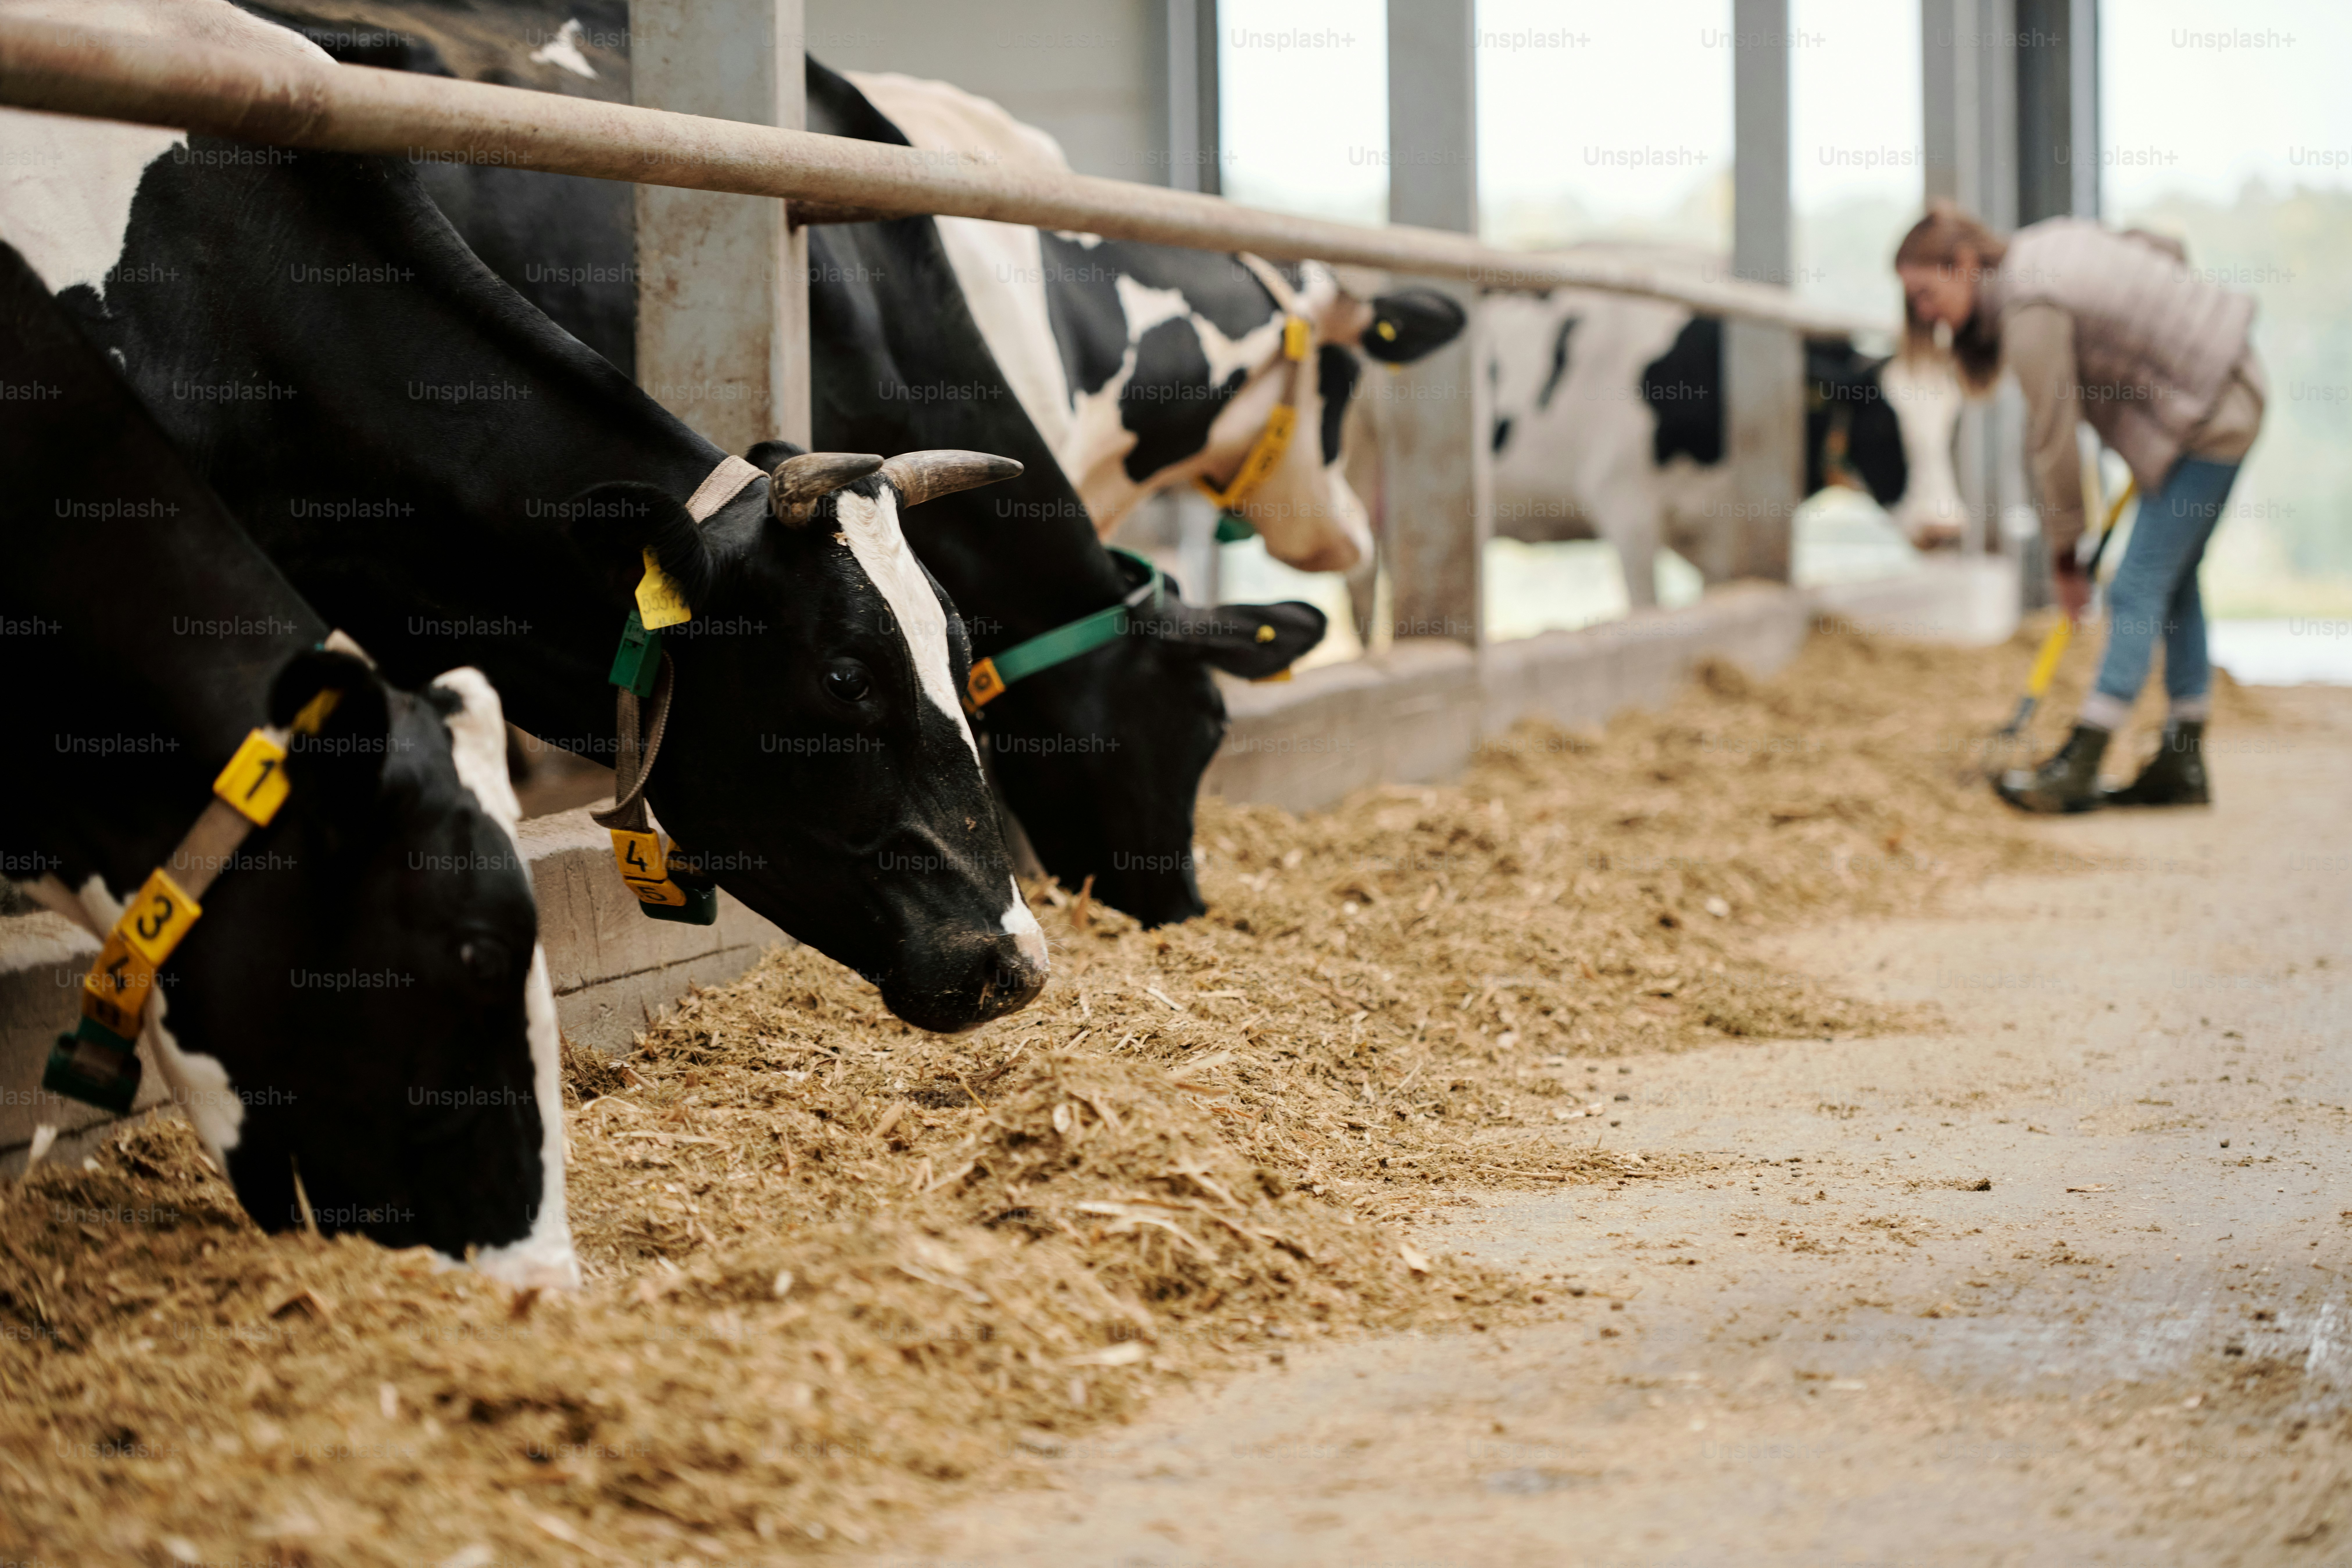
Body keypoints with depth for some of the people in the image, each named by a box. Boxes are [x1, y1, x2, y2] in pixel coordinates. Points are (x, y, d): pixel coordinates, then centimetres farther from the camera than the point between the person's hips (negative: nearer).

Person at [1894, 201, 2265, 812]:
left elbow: (2053, 438, -15)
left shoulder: (2032, 311, -21)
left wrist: (2065, 554, -5)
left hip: (2209, 418, -10)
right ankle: (2183, 767, 18)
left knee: (2139, 589, -8)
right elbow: (2166, 250, 17)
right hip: (2232, 389, 10)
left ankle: (2076, 771, -6)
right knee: (2172, 581, 14)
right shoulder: (2042, 242, 6)